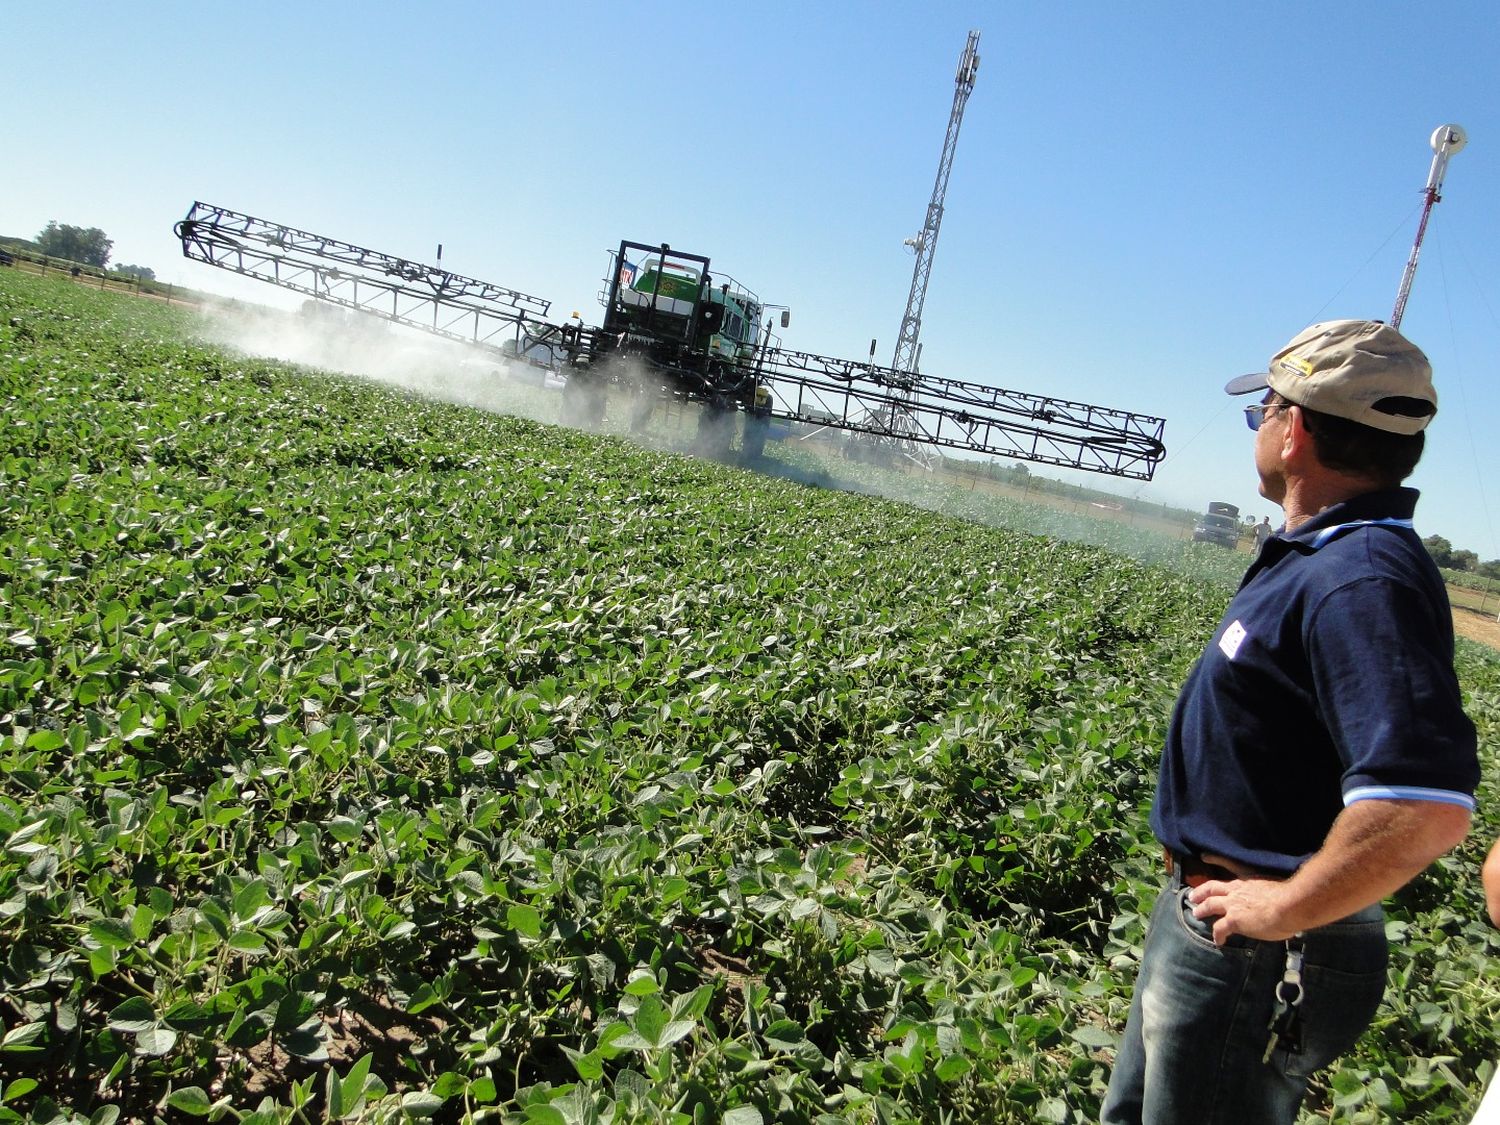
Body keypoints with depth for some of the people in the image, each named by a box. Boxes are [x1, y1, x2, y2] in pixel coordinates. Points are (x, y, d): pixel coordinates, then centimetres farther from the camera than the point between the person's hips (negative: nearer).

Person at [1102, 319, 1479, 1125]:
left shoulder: (1363, 582, -28)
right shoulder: (1322, 558, 5)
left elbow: (1426, 806, -40)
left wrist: (1286, 909, -26)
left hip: (1257, 962, -10)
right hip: (1200, 919, 10)